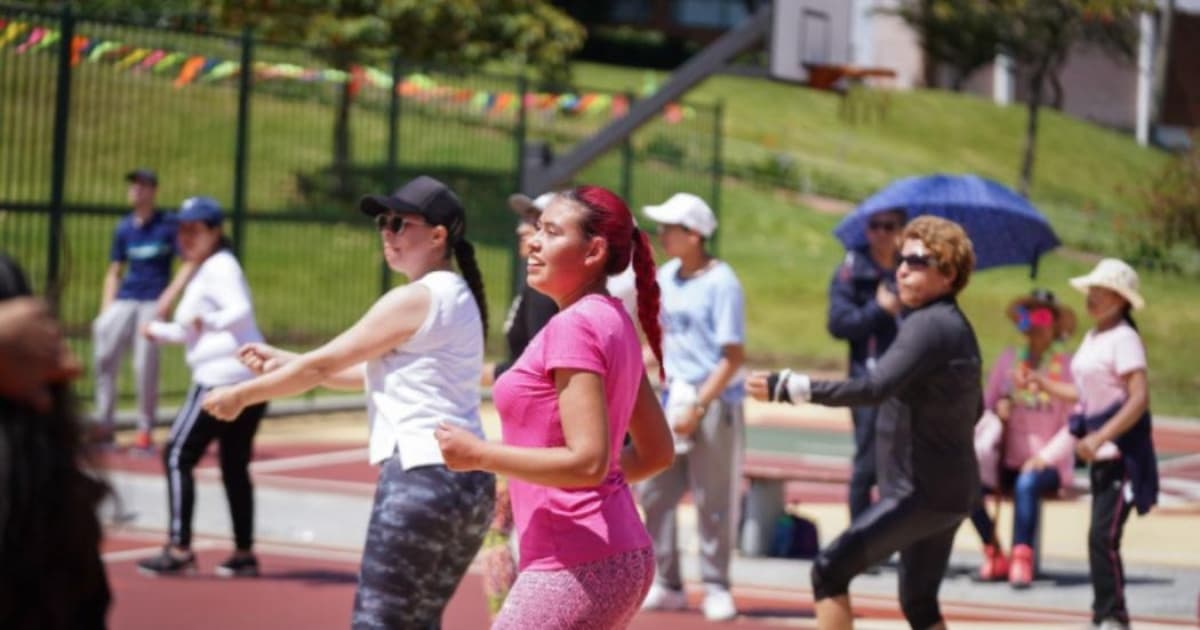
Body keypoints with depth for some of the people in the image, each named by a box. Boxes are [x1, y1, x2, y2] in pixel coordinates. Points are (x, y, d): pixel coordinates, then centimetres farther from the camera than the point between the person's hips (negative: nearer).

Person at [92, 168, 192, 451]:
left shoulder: (169, 225, 0)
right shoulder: (123, 229, 12)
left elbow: (189, 263, -4)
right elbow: (114, 273, 16)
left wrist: (170, 295, -15)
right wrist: (105, 311, 6)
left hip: (153, 302, -4)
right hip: (124, 300, 4)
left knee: (146, 366, -8)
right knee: (104, 355, -8)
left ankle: (145, 431, 2)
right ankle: (103, 425, -1)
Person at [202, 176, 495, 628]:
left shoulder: (413, 300, -10)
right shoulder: (458, 297, 18)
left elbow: (321, 365, -5)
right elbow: (369, 373, 25)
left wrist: (241, 395, 7)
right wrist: (283, 361, 21)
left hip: (421, 478, -9)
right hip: (470, 484, 9)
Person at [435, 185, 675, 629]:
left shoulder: (574, 327, -14)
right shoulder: (611, 323, 14)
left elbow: (587, 461, -22)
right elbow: (657, 453, 20)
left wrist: (478, 454, -15)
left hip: (576, 569, -10)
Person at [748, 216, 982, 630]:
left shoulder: (929, 325, -17)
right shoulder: (958, 328, 13)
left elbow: (874, 388, -31)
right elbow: (973, 409, 24)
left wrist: (788, 387, -35)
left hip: (922, 491, -10)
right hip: (950, 491, 10)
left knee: (829, 571, -8)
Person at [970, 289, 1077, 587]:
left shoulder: (1067, 366, -4)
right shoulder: (1008, 360, 9)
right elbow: (986, 404, 11)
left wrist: (1045, 457, -17)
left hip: (1048, 464, -4)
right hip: (1009, 461, 4)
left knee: (1027, 483, -37)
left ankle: (1022, 559, -38)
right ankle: (994, 555, -13)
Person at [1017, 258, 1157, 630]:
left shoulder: (1124, 339, -13)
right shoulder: (1092, 338, 13)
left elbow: (1139, 398, -21)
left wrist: (1099, 438, -27)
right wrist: (1040, 381, 15)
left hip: (1123, 454, -9)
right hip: (1100, 456, 9)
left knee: (1103, 536, -13)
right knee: (1100, 536, 10)